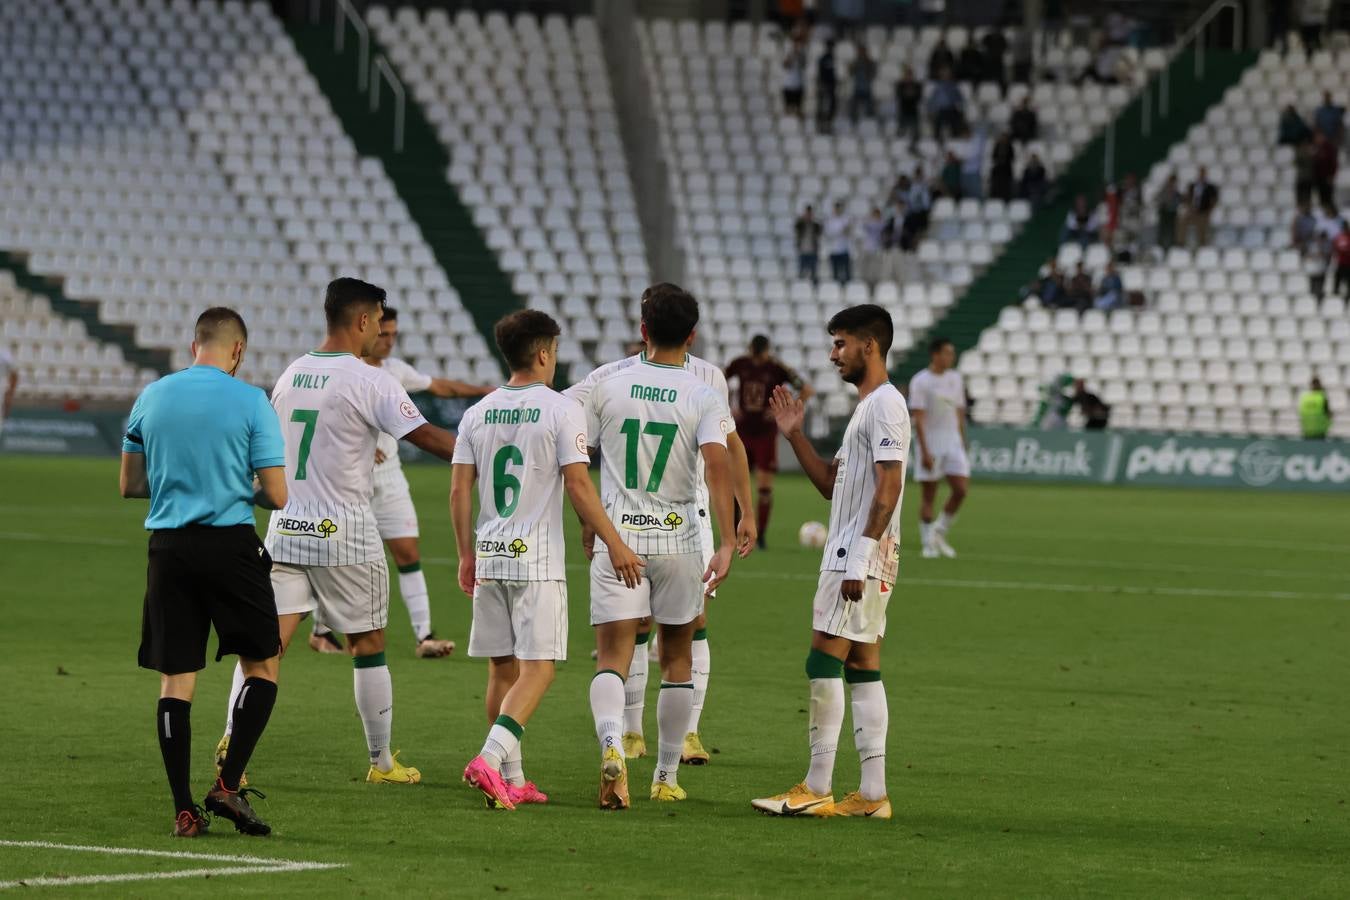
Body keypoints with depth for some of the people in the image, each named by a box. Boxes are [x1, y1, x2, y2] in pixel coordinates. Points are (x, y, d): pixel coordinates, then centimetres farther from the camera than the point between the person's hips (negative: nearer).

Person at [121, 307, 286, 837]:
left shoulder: (151, 396, 7)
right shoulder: (250, 402, -4)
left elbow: (130, 484, 14)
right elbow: (276, 495, -5)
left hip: (168, 547, 3)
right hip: (230, 545, -3)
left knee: (175, 679, 5)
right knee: (261, 667, 10)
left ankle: (184, 809, 2)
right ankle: (229, 785, -2)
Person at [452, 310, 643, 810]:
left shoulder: (478, 413, 7)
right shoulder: (561, 410, -8)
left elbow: (459, 491, 7)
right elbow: (578, 486, -13)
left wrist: (466, 555, 16)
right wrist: (615, 544, -7)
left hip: (489, 557, 5)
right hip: (538, 560, -5)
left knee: (503, 668, 12)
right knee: (537, 669, -5)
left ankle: (512, 778, 16)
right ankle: (490, 759, -23)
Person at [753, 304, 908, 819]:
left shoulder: (886, 404, -12)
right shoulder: (866, 408, 20)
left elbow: (888, 488, -20)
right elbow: (831, 484, 25)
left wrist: (861, 556, -24)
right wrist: (795, 435, 17)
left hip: (861, 554, -10)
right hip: (847, 555, 10)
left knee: (824, 661, -10)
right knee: (862, 666, 7)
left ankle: (817, 789, -11)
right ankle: (873, 794, 6)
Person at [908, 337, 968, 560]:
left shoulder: (955, 379, 10)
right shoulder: (920, 381, -8)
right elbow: (918, 418, -13)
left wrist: (962, 445, 16)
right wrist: (925, 452, -19)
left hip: (953, 442, 5)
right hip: (930, 443, -5)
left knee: (961, 490, -8)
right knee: (929, 494, 0)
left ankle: (939, 533, 10)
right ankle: (928, 543, 9)